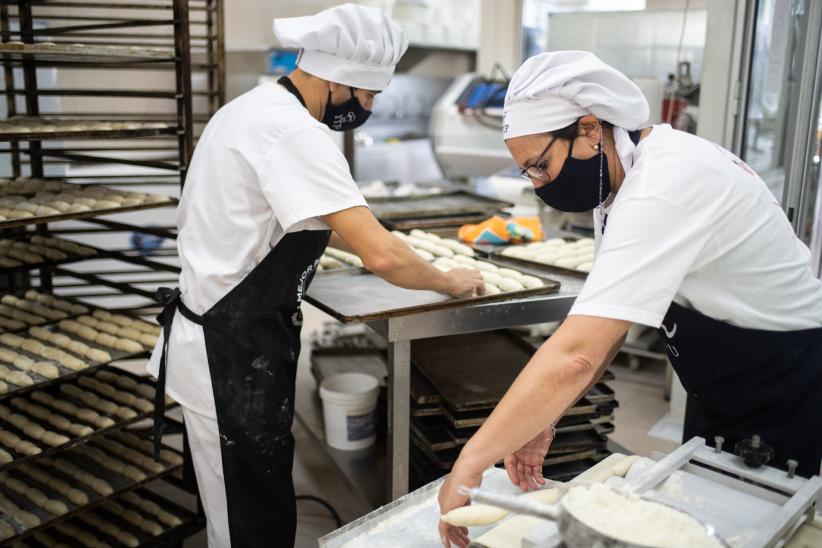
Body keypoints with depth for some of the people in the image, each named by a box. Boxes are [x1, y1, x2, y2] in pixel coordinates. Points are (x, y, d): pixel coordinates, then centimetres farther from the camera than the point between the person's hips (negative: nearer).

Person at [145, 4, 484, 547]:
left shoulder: (252, 108, 10)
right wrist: (450, 282, -10)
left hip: (231, 340, 10)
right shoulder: (293, 132, -22)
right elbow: (382, 256, -29)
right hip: (231, 356, -10)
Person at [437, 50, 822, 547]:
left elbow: (576, 356, -40)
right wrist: (541, 421, -8)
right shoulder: (636, 171, -3)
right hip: (722, 399, 9)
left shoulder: (665, 189, -33)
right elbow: (606, 323, -1)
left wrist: (470, 463, -34)